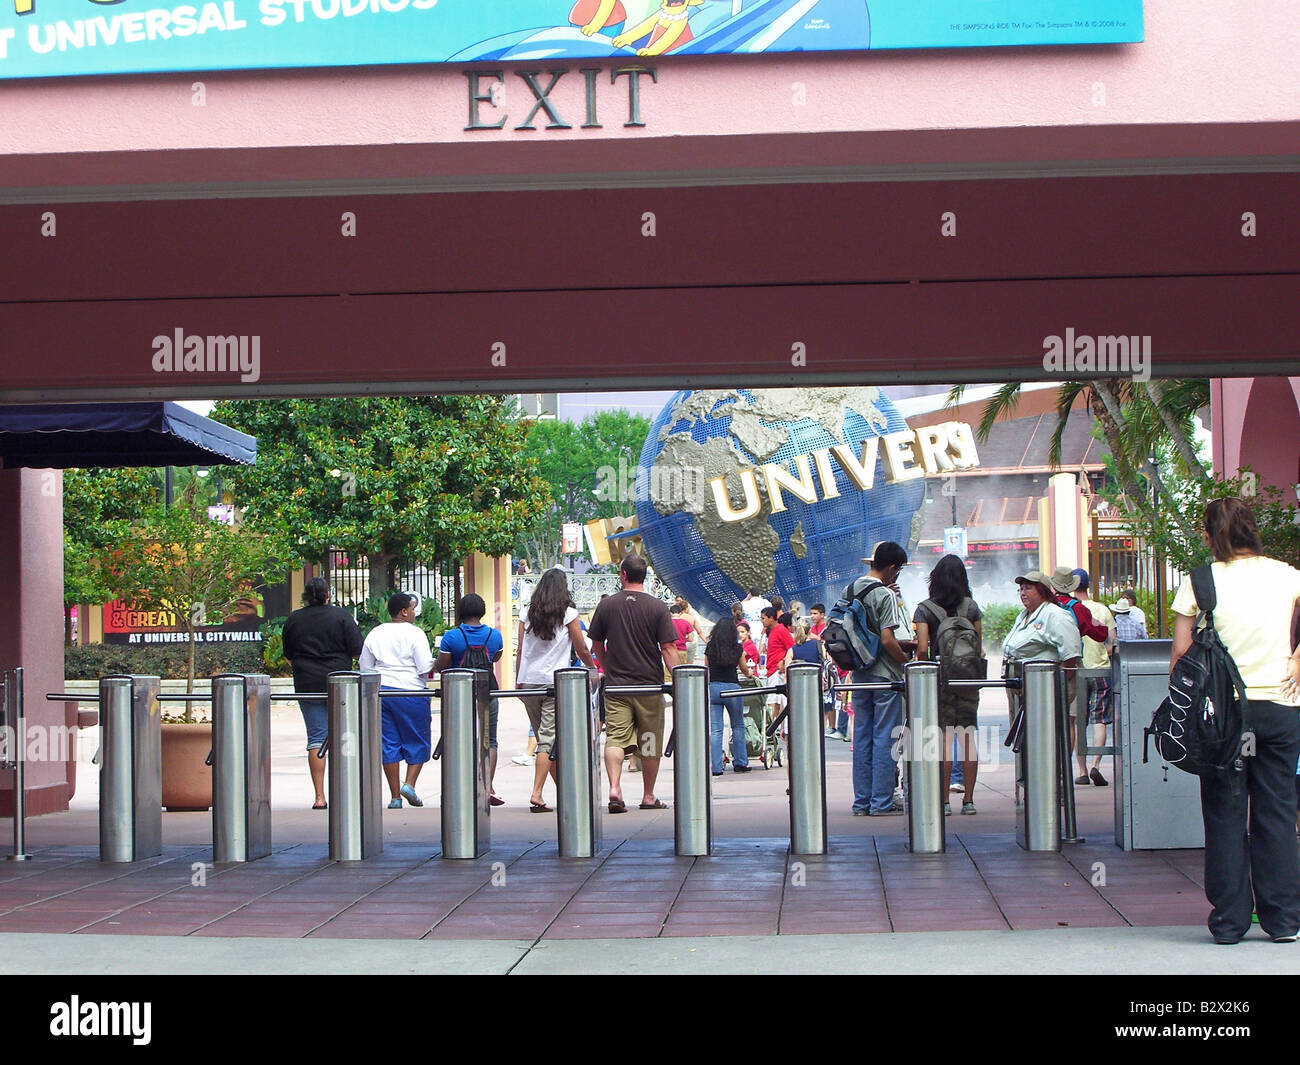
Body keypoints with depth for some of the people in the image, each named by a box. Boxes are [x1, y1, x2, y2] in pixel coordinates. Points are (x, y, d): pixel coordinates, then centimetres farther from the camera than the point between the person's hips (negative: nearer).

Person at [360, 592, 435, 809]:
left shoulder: (375, 634, 9)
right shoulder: (414, 633, -6)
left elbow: (365, 668, 11)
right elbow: (425, 667, -12)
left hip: (380, 691, 4)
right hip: (410, 692, -4)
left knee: (389, 744, 7)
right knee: (418, 741, 9)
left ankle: (395, 796, 7)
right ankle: (409, 784, -6)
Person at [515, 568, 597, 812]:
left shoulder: (528, 614, 8)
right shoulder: (568, 614, -2)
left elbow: (520, 650, 8)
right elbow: (582, 650, 3)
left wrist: (518, 682, 14)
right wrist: (593, 670, 20)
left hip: (529, 682, 4)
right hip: (555, 682, -4)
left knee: (544, 738, 14)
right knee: (549, 739, -6)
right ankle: (537, 794, -16)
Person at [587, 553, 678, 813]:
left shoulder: (606, 606, 2)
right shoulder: (657, 608, -5)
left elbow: (596, 644, 12)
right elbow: (668, 648, -9)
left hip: (615, 685, 1)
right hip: (650, 684, -1)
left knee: (615, 737, -2)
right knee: (650, 742, 10)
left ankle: (614, 788, -22)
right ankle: (649, 797, 17)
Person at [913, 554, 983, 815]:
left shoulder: (925, 609, -4)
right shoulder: (971, 607, 3)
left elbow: (923, 648, -11)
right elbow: (979, 646, 4)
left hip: (939, 677, -2)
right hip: (968, 678, 2)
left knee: (943, 739, 0)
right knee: (967, 737, 4)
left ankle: (943, 801, -1)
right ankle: (968, 800, 4)